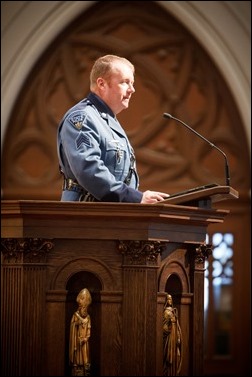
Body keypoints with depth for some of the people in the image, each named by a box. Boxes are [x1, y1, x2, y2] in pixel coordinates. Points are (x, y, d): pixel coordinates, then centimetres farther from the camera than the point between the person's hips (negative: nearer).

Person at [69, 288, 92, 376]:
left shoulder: (88, 317, 10)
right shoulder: (76, 315, -3)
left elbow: (88, 330, 10)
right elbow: (73, 331, -5)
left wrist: (86, 338, -10)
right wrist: (74, 345, -10)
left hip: (85, 343, 4)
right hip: (77, 342, -4)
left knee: (85, 362, 2)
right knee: (78, 362, -7)